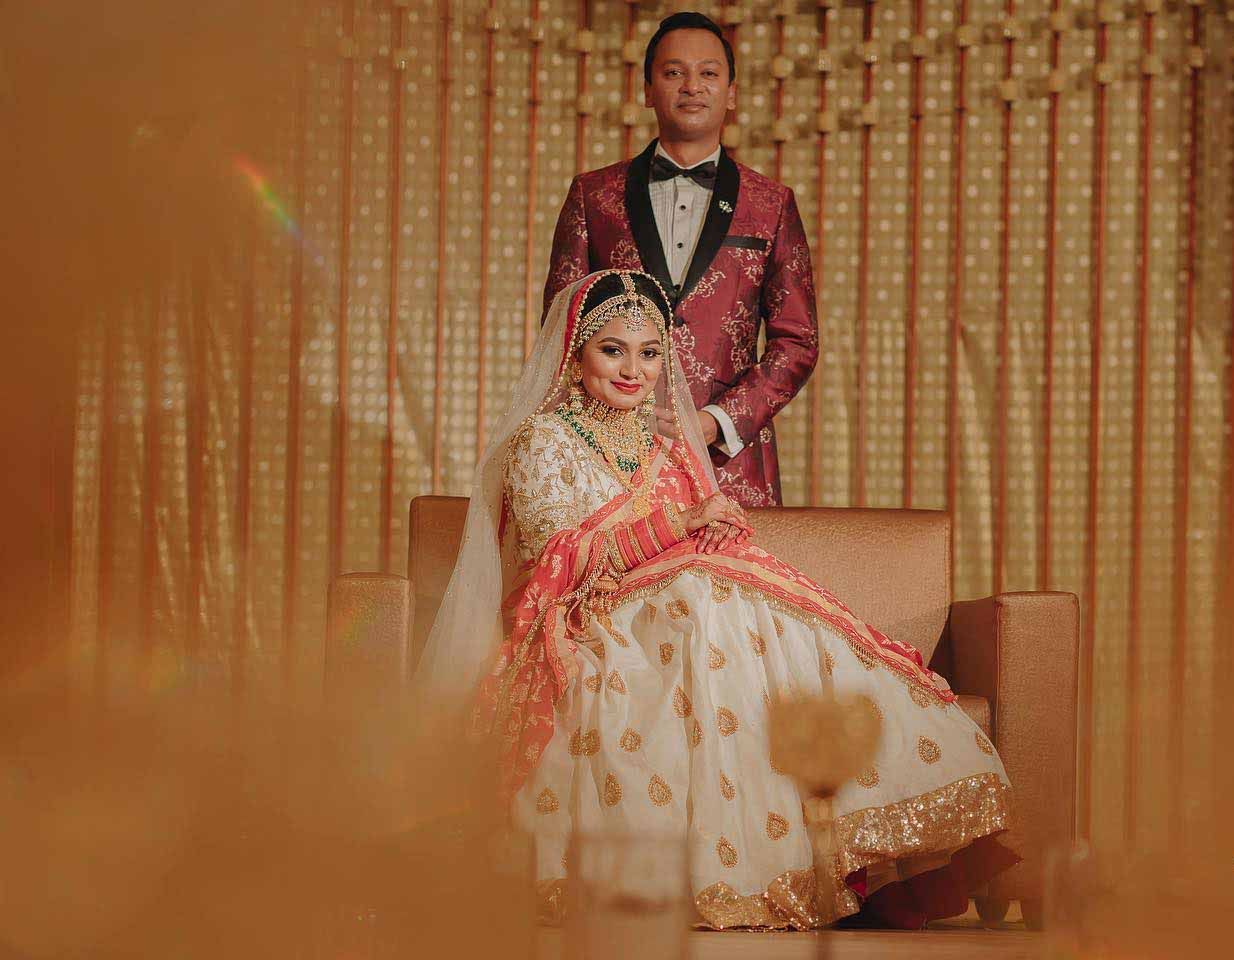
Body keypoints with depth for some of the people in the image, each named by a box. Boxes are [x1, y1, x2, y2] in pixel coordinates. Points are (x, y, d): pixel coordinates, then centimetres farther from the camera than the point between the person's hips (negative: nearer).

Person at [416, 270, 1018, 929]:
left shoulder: (670, 442, 22)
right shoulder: (542, 441, 4)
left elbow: (716, 536, 15)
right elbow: (553, 557, -9)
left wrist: (722, 528, -11)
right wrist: (675, 525, -12)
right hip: (594, 625, -5)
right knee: (701, 601, -36)